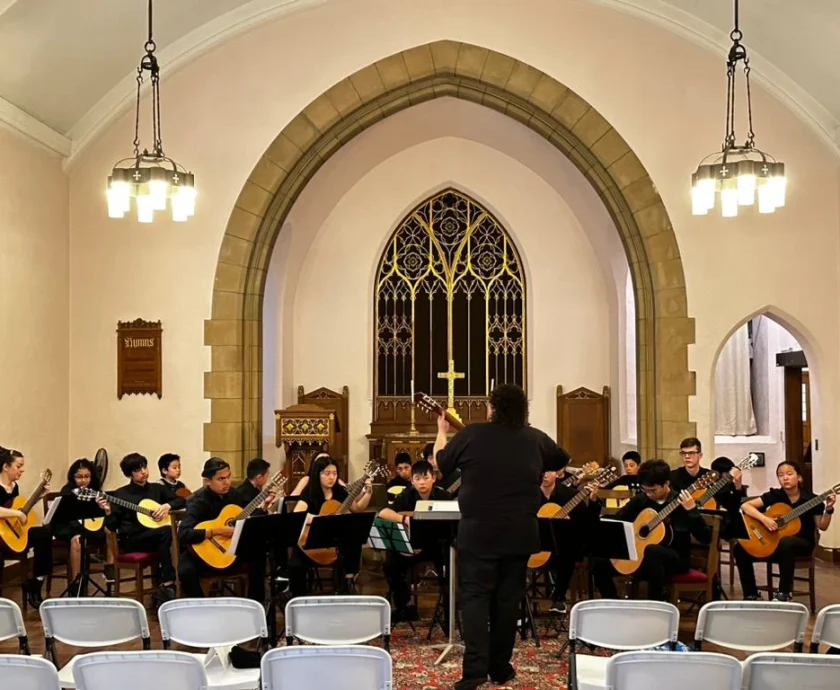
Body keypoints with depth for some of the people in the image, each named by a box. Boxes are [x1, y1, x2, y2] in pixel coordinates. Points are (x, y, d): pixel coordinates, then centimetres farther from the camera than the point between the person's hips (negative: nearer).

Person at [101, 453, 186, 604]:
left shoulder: (157, 489, 15)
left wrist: (167, 506, -2)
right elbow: (113, 526, -1)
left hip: (155, 538, 4)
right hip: (130, 540, -4)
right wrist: (108, 511, -21)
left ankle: (165, 586, -22)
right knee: (166, 531, -32)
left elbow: (182, 501, 17)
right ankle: (169, 582, -26)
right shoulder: (121, 494, 3)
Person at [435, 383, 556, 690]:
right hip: (520, 533, 2)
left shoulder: (471, 434, -7)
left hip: (478, 532, -2)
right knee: (508, 598, 10)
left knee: (475, 596, 1)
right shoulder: (536, 439, 2)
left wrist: (441, 432, 24)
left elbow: (440, 463, 7)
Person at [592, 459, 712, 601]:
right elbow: (616, 520, 12)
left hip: (675, 558, -5)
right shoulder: (641, 500, 3)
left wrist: (692, 510, -30)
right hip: (640, 554, 5)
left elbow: (705, 538, -17)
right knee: (600, 564, -10)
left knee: (651, 552, -39)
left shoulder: (681, 503, -11)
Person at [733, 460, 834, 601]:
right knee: (740, 549, -13)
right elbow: (745, 506, -8)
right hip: (773, 542, 4)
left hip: (802, 543, -4)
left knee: (786, 543, -40)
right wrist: (764, 519, -22)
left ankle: (784, 593, -26)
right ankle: (751, 595, 0)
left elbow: (822, 526, 0)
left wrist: (829, 510, -17)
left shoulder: (810, 499, -7)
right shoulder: (774, 495, -3)